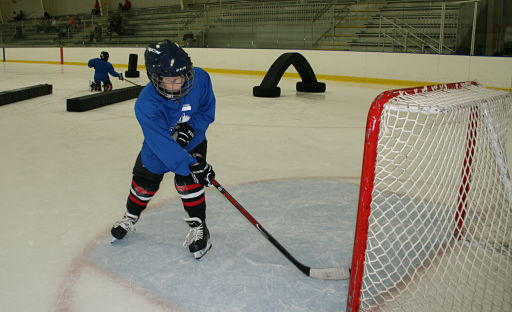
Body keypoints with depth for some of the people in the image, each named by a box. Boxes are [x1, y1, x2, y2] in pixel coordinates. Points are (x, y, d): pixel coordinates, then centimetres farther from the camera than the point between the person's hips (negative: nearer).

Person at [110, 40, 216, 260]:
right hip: (157, 146, 0)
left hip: (192, 141, 1)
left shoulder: (199, 78, -29)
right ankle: (130, 217, 42)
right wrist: (191, 165, -50)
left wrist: (190, 128, -27)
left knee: (187, 183, -14)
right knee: (144, 183, 12)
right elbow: (162, 144, -43)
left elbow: (207, 110, -11)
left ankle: (198, 227, 5)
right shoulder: (146, 105, -38)